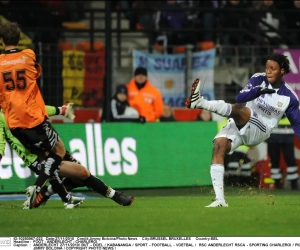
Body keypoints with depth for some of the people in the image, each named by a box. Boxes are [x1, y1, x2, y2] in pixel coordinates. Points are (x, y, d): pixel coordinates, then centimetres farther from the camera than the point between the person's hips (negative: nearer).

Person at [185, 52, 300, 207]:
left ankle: (201, 103, -52)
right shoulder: (258, 79, 1)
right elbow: (240, 98, -12)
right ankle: (220, 199, -25)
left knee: (239, 109, -32)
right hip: (238, 125, 3)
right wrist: (258, 90, -29)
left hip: (259, 131, -3)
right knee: (219, 145, -23)